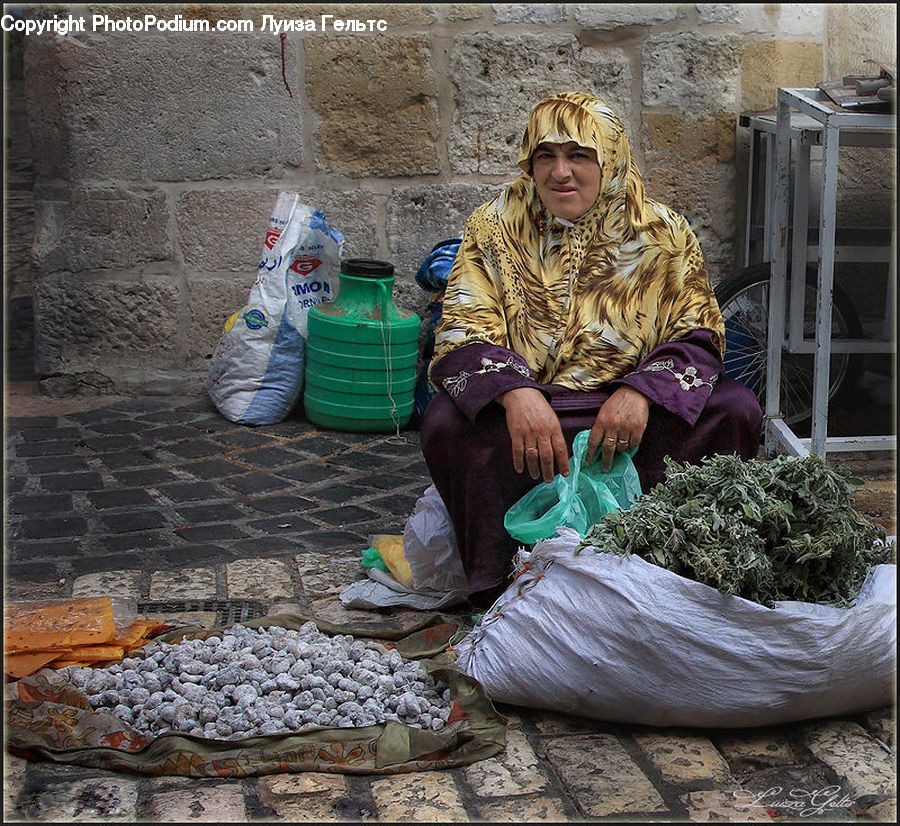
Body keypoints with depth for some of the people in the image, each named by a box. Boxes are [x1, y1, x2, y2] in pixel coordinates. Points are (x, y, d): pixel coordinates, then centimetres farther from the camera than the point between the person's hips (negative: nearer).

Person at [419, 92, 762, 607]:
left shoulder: (662, 235, 3)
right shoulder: (495, 229, 2)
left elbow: (698, 336, -2)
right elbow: (463, 334, -8)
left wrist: (642, 391, -24)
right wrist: (516, 394, -31)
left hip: (629, 414, 1)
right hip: (523, 416, -1)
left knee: (736, 410, -22)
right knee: (448, 424, -30)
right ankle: (500, 587, -22)